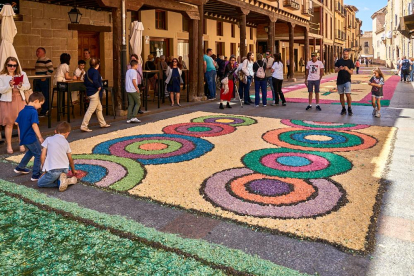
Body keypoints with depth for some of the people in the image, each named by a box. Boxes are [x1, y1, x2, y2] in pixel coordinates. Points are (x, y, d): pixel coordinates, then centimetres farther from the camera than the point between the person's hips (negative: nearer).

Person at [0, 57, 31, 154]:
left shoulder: (22, 74, 5)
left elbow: (28, 85, 4)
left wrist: (21, 86, -16)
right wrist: (9, 85, -23)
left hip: (20, 100, 2)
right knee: (9, 124, 3)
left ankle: (21, 144, 16)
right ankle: (9, 145, 14)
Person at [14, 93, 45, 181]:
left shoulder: (22, 111, 10)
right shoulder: (33, 112, -16)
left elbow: (17, 123, 15)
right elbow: (34, 125, -25)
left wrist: (20, 136, 26)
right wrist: (40, 137, -25)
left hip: (23, 138, 9)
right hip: (31, 138, -9)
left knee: (31, 151, 30)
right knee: (39, 155, 2)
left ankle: (20, 167, 39)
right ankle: (36, 175, 1)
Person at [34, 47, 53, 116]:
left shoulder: (47, 60, -11)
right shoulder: (38, 60, 17)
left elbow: (51, 70, -17)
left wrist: (45, 77, -19)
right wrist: (35, 79, 18)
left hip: (44, 81, -9)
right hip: (37, 81, 10)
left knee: (45, 96, -3)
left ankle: (44, 112, 2)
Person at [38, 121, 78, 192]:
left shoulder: (49, 139, 8)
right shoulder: (66, 142, 16)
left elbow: (42, 156, 2)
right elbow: (70, 160, 25)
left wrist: (44, 169, 14)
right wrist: (73, 171, 41)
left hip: (52, 170, -4)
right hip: (64, 169, 4)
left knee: (40, 183, 14)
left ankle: (60, 181, -6)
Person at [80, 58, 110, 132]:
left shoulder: (88, 71, 12)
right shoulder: (95, 71, -15)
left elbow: (85, 82, 15)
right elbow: (95, 81, -29)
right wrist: (99, 86, -13)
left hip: (89, 92, 10)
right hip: (95, 93, -10)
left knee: (99, 108, 20)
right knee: (90, 110, -8)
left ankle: (103, 123, 31)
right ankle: (84, 126, -8)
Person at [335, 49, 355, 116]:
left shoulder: (350, 62, 4)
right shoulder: (339, 61, 8)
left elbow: (351, 72, -1)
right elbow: (335, 70, 4)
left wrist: (347, 69, -22)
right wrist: (339, 69, -18)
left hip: (347, 81, -2)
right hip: (339, 81, 2)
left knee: (348, 95, -13)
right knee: (341, 95, 7)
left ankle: (349, 109, -2)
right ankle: (343, 109, 18)